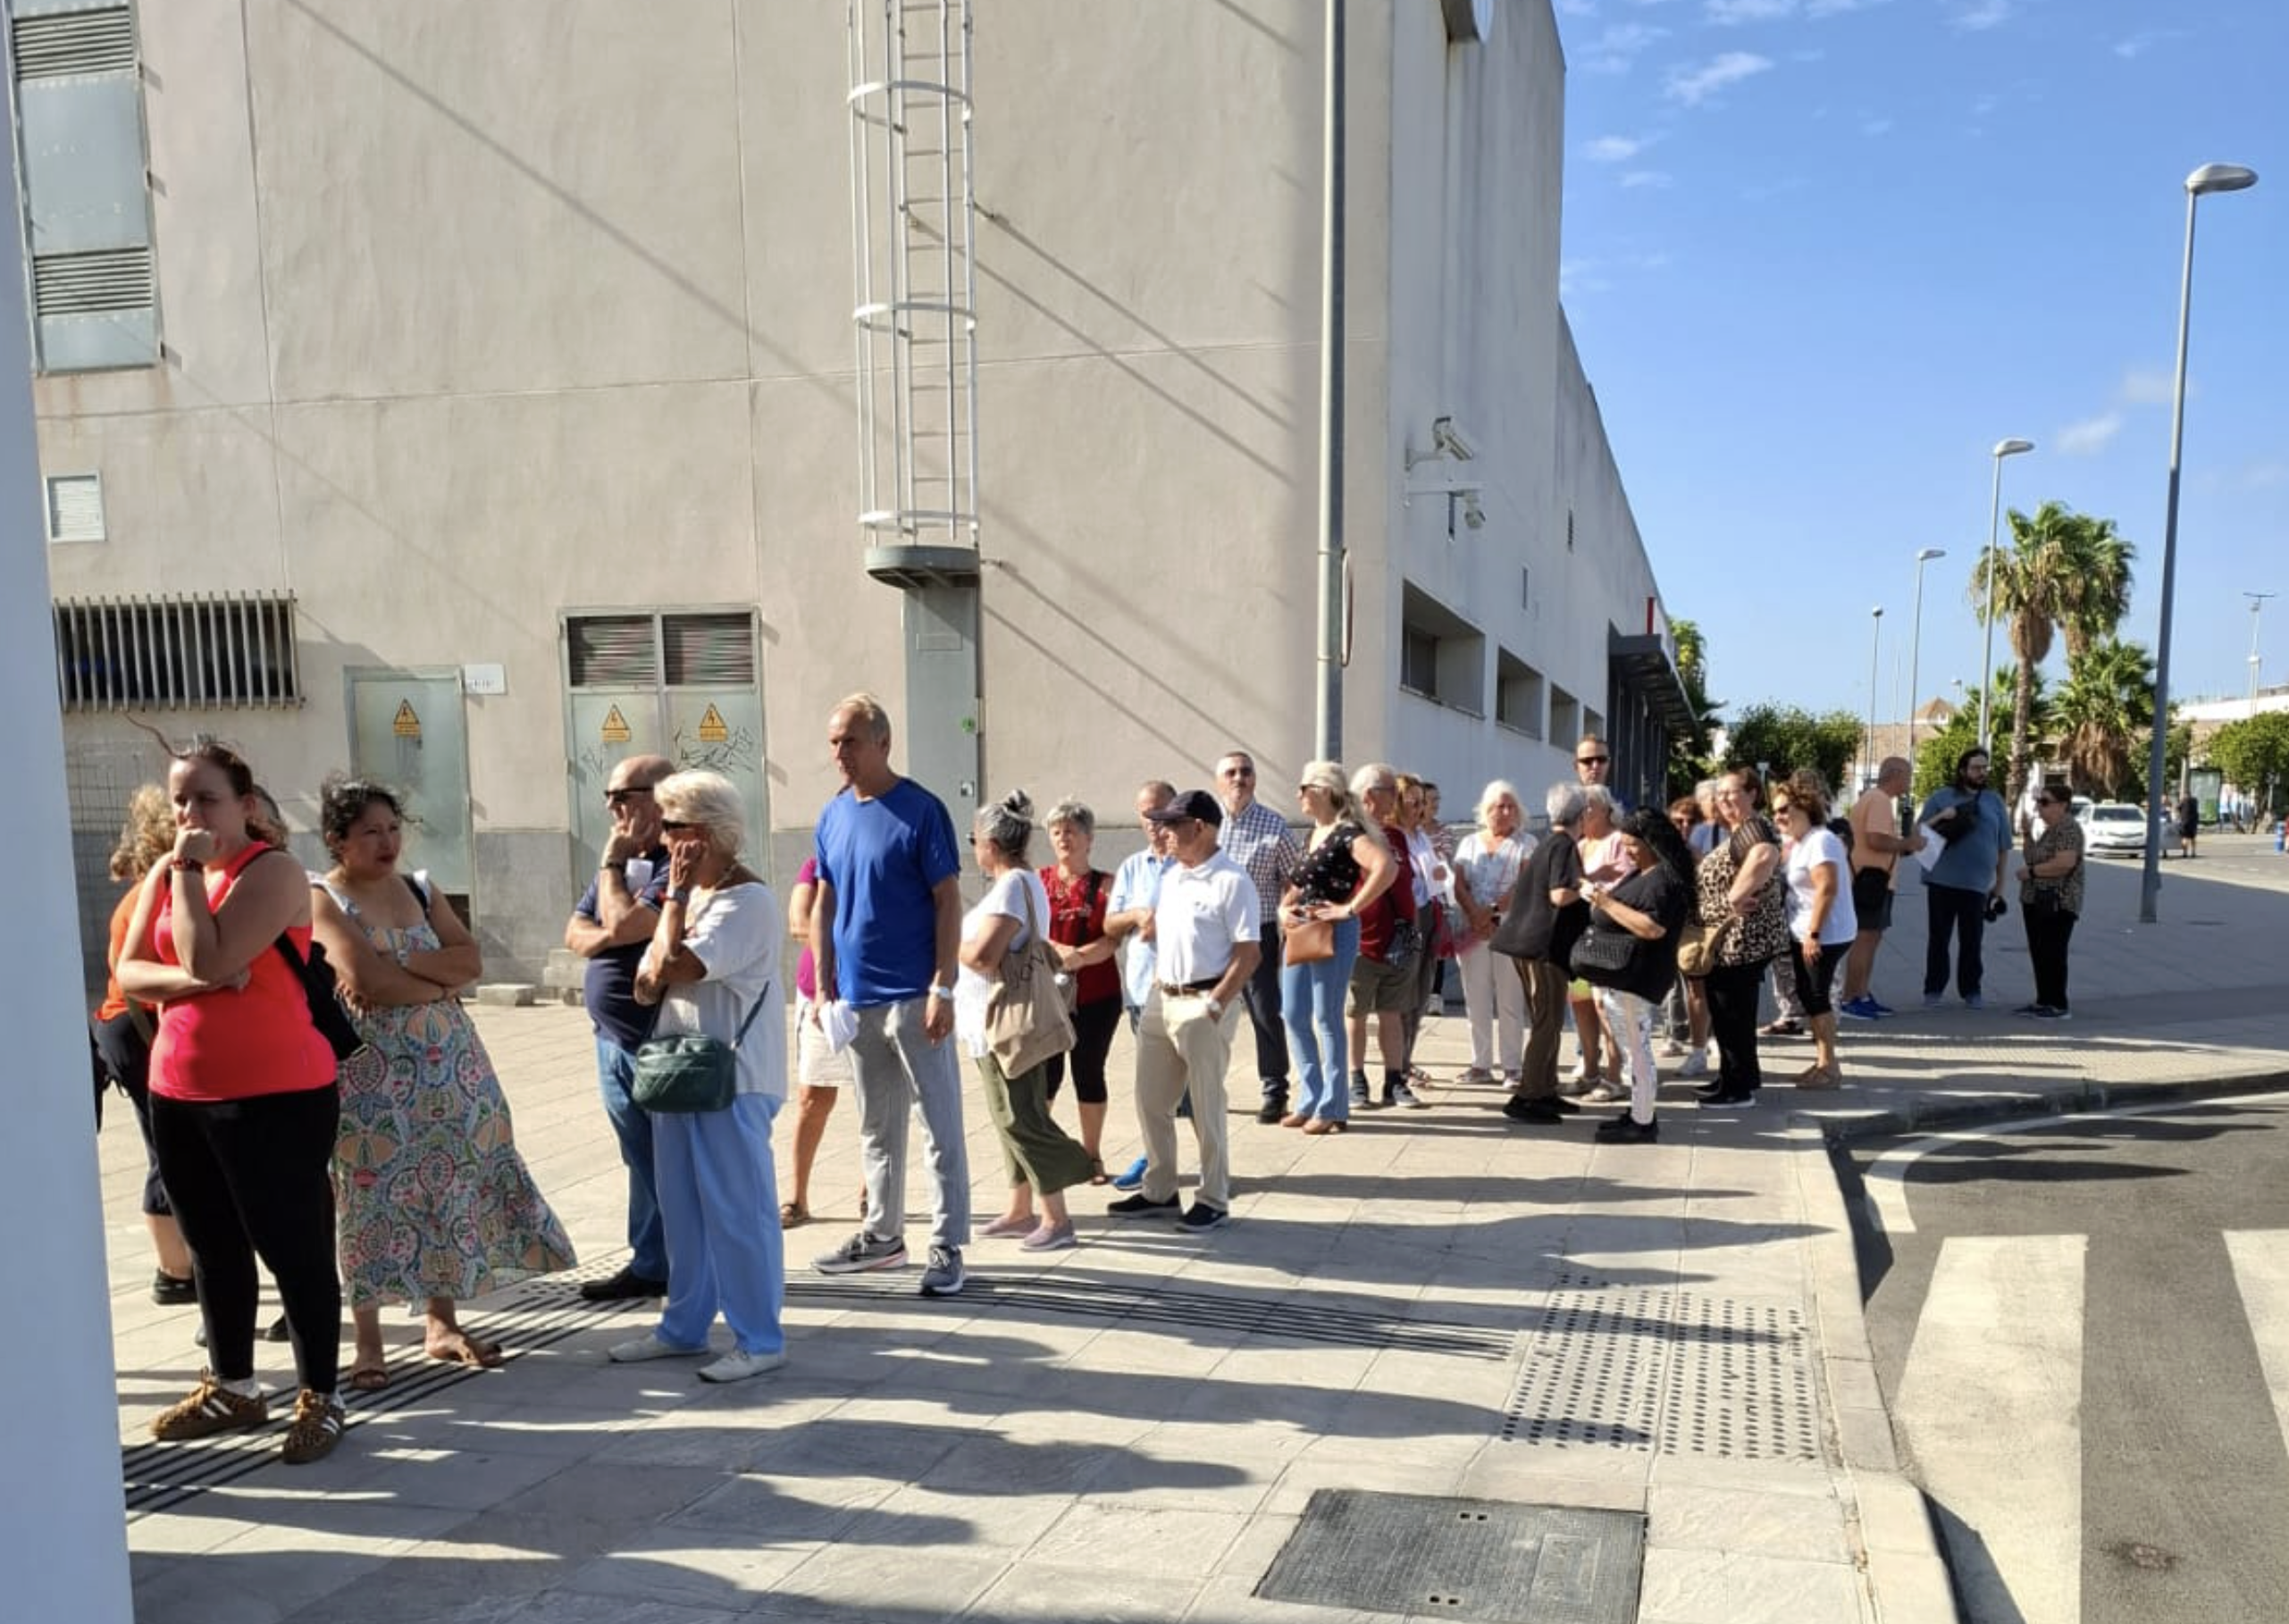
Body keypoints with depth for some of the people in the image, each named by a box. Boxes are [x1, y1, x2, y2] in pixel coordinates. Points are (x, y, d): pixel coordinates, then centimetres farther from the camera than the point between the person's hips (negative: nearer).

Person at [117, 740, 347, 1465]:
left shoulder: (272, 870, -13)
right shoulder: (164, 873, 10)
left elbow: (209, 959, -22)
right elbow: (130, 972, 4)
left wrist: (189, 871, -17)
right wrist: (190, 981, -14)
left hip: (275, 1095, -7)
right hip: (179, 1093, 8)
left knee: (293, 1248, 0)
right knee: (214, 1249, 18)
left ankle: (319, 1397, 12)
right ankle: (231, 1388, 32)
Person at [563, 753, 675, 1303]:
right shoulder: (624, 861, 13)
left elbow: (625, 924, -24)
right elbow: (576, 933, 14)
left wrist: (611, 863, -9)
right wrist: (607, 934, -9)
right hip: (614, 1040, 9)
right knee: (642, 1160, 16)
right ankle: (650, 1264, 25)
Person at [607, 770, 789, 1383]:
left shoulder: (746, 899, -16)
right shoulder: (691, 894, 14)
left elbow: (672, 965, -25)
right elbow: (646, 984, 12)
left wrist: (675, 896, -12)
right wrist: (657, 975, -11)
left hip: (731, 1079, -9)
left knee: (737, 1211, -2)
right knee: (682, 1208, 17)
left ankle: (759, 1340, 9)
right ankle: (684, 1327, 29)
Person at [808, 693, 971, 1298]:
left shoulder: (921, 811, -10)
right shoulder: (833, 816, 8)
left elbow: (948, 902, -11)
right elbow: (824, 906, 14)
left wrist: (942, 989, -16)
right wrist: (824, 985, 8)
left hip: (914, 997, -6)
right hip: (857, 998, 6)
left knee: (940, 1127, 1)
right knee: (876, 1128, 17)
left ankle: (948, 1246, 9)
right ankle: (882, 1235, 29)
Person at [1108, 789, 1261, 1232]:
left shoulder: (1231, 881, -12)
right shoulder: (1171, 878, 13)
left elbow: (1249, 952, -16)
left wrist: (1215, 1006, -20)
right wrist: (1157, 988, 10)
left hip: (1203, 1004, -8)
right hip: (1161, 1000, 8)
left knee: (1206, 1108, 1)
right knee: (1150, 1101, 13)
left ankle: (1214, 1200, 14)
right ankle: (1159, 1191, 27)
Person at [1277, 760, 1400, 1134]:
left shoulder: (1348, 833, -13)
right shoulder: (1311, 835, 15)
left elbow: (1387, 867, -28)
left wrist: (1350, 909, -24)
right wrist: (1285, 907, 5)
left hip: (1334, 933, -9)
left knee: (1327, 1018, -2)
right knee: (1294, 1016, 9)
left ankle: (1332, 1108, 8)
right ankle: (1310, 1100, 20)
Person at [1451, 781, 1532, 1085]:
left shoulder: (1525, 844, 4)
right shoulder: (1469, 843, 14)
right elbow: (1460, 886, 4)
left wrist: (1493, 911, -16)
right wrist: (1477, 918, -11)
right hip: (1472, 931, 3)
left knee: (1510, 1001, -1)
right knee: (1476, 1000, 5)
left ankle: (1511, 1066, 4)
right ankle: (1480, 1064, 11)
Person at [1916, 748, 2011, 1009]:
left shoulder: (1994, 801, 10)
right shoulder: (1940, 797, 5)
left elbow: (2004, 845, 13)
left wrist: (2000, 883, 11)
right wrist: (1940, 817, -16)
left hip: (1977, 883, 1)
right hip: (1942, 880, -1)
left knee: (1972, 940, 4)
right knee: (1939, 937, 4)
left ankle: (1971, 990, 14)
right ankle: (1934, 989, 10)